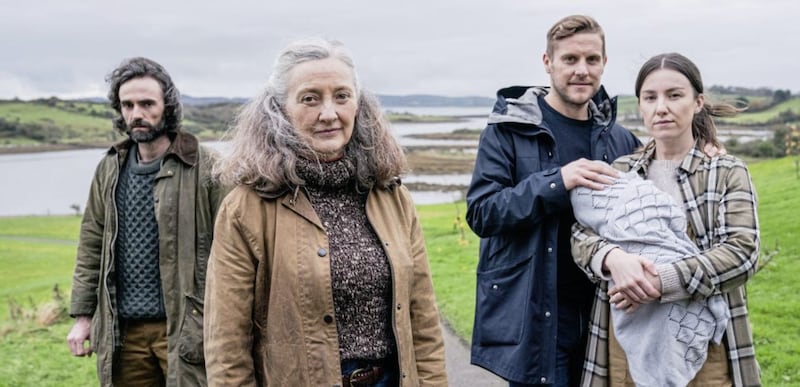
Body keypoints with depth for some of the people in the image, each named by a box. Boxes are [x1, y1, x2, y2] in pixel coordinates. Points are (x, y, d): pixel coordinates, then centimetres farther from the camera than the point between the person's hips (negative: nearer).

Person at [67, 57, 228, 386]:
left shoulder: (205, 167, -8)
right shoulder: (110, 168, 9)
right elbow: (92, 243, 13)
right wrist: (83, 315, 10)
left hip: (185, 327, -5)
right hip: (122, 329, 5)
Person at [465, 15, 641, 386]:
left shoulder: (621, 139, 8)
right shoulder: (509, 129, -4)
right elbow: (481, 213, -12)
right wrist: (555, 182, -23)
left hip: (602, 312, 4)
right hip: (534, 319, -4)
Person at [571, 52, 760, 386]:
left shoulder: (728, 173, 0)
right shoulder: (620, 171, 8)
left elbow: (742, 252, -11)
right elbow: (581, 236, 1)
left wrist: (661, 282, -23)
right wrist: (613, 257, -22)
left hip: (700, 345, -2)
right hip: (627, 342, 2)